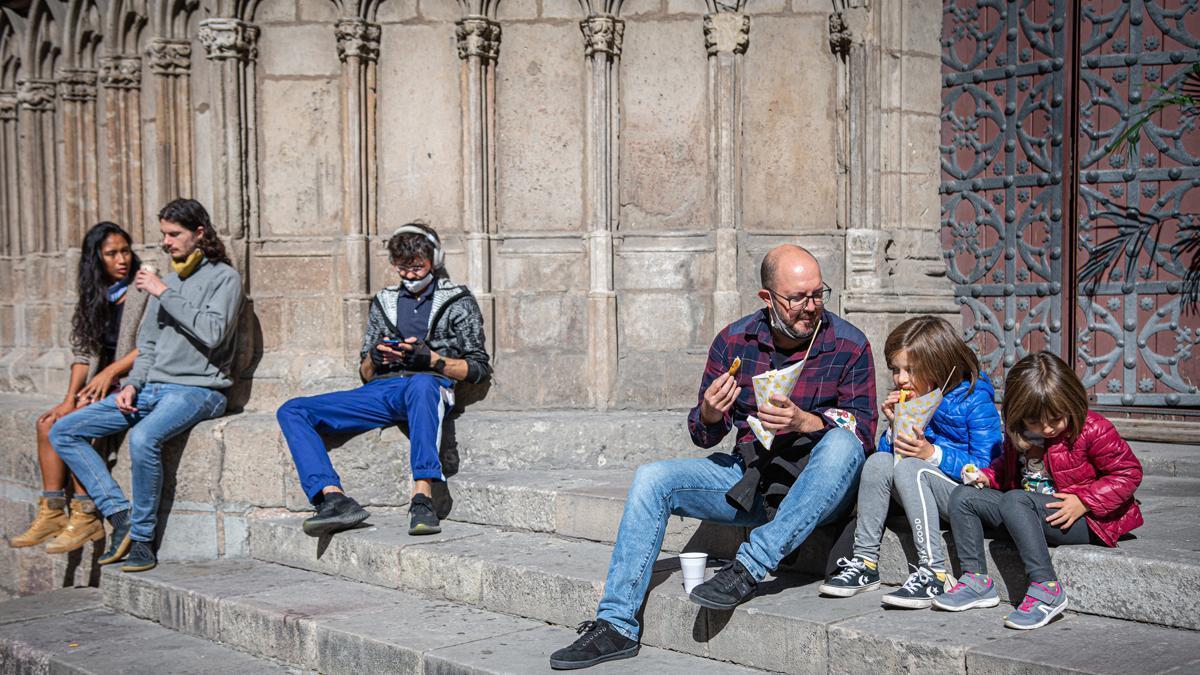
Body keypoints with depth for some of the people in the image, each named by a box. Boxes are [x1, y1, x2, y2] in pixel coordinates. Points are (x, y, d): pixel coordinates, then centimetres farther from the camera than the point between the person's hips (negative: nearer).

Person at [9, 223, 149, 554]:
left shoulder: (145, 290, -5)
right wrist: (70, 398, -1)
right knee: (47, 422, -12)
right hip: (103, 386, 7)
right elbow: (84, 352, 11)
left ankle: (86, 517, -20)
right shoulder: (94, 297, 16)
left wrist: (110, 371, -17)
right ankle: (52, 513, -11)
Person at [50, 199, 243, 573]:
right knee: (63, 432, -2)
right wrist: (132, 384, 4)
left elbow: (213, 333, -18)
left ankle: (142, 538, -20)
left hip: (196, 390, -8)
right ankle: (120, 515, -9)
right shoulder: (165, 279, 20)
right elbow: (148, 342, 21)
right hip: (151, 387, 8)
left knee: (143, 438, -37)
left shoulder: (223, 277, -2)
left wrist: (165, 293, -15)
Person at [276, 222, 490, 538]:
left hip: (426, 385, -5)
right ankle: (335, 498, -31)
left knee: (422, 384, -44)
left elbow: (479, 368, 7)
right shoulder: (384, 302, 26)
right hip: (380, 392, 5)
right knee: (292, 411, -13)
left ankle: (422, 497, -50)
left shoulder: (458, 302, 15)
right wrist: (373, 358, 1)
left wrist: (431, 358, -8)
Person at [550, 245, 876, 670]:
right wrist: (709, 414, -20)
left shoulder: (849, 345, -8)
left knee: (842, 443, -35)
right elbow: (704, 437, 5)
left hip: (817, 487, -3)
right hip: (749, 476, 4)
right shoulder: (734, 341, 0)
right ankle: (617, 624, -13)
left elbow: (863, 431, -11)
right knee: (652, 480, -13)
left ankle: (749, 568, -34)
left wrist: (803, 421, -29)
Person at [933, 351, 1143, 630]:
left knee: (1014, 500, -33)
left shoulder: (1093, 429, -16)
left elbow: (1129, 473, -10)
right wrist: (987, 476, 0)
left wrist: (1084, 501, -19)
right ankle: (976, 580, -8)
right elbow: (1009, 465, 22)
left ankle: (1046, 588, -33)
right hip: (1028, 511, 7)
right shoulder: (1019, 433, 2)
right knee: (963, 496, -5)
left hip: (1078, 519, -7)